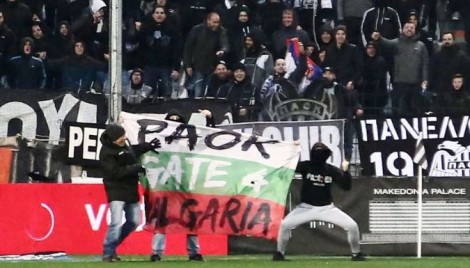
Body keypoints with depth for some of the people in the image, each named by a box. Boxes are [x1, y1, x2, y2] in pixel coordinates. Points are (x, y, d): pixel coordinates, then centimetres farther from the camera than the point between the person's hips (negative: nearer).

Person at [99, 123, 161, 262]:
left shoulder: (124, 145, 6)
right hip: (116, 192, -9)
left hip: (131, 190, 9)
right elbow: (116, 172, -25)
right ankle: (108, 253, -12)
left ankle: (112, 245, 25)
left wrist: (148, 146, 22)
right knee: (116, 223, -19)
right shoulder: (106, 152, -19)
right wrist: (135, 168, -24)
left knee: (134, 222, 13)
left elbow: (134, 151, 29)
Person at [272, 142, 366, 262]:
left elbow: (346, 187, -6)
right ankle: (280, 253, -1)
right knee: (285, 224, -22)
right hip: (307, 207, -1)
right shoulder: (306, 166, -7)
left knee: (352, 226, -12)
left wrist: (345, 171, -21)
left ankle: (356, 254, 10)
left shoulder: (332, 170, -3)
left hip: (327, 208, 1)